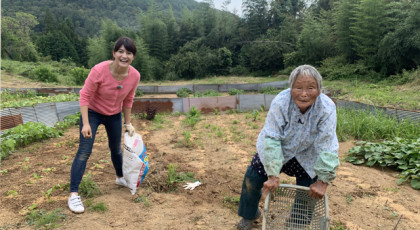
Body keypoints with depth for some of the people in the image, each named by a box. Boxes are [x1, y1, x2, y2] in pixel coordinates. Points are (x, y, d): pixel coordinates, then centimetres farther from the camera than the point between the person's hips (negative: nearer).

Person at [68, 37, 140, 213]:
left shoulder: (134, 75, -18)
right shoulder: (99, 70, -31)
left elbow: (128, 100, -3)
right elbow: (85, 96, -22)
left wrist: (127, 123, 3)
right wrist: (85, 124, -25)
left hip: (114, 115, 4)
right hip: (92, 112, -4)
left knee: (116, 148, 20)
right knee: (84, 152, -8)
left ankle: (120, 178, 45)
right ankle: (73, 194, 3)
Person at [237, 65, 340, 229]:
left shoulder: (327, 108, -31)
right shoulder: (280, 102, -33)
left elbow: (327, 147, -28)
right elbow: (272, 138, -33)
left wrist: (323, 181, -30)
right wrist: (273, 176, -36)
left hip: (307, 156, 1)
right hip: (276, 149, 0)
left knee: (309, 192, 3)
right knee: (252, 178, -2)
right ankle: (250, 214, 28)